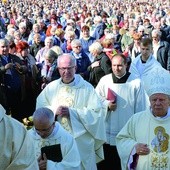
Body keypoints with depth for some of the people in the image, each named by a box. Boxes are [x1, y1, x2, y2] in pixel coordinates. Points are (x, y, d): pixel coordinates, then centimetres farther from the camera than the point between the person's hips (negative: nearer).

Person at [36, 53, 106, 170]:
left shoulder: (87, 88, -5)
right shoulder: (51, 87, 5)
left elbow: (96, 112, -12)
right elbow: (40, 109, 5)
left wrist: (72, 112, -17)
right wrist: (54, 110, -15)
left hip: (81, 140, -3)